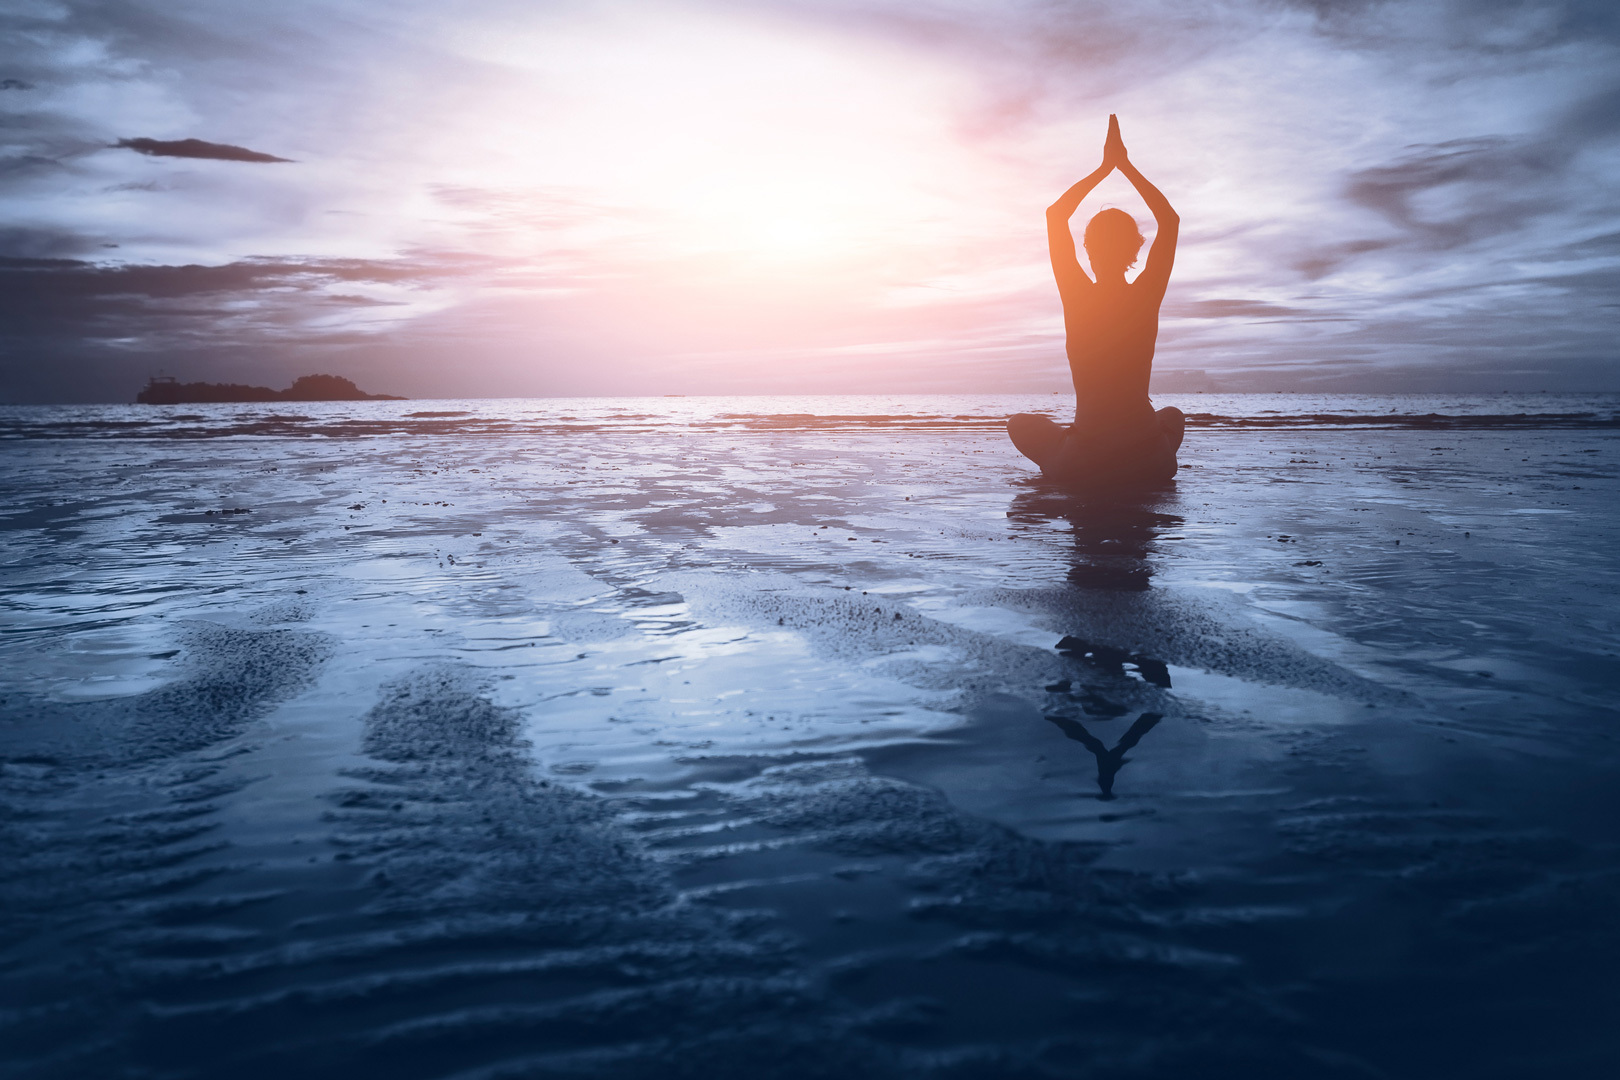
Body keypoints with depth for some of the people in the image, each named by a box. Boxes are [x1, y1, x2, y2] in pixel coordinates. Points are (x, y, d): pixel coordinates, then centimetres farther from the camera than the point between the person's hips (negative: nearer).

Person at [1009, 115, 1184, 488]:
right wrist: (1125, 165, 11)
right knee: (1172, 415, 39)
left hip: (1082, 468, -2)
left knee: (1022, 423, 29)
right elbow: (1170, 219, 11)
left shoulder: (1077, 296, -8)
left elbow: (1054, 214, 6)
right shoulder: (1147, 296, -5)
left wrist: (1105, 168, 10)